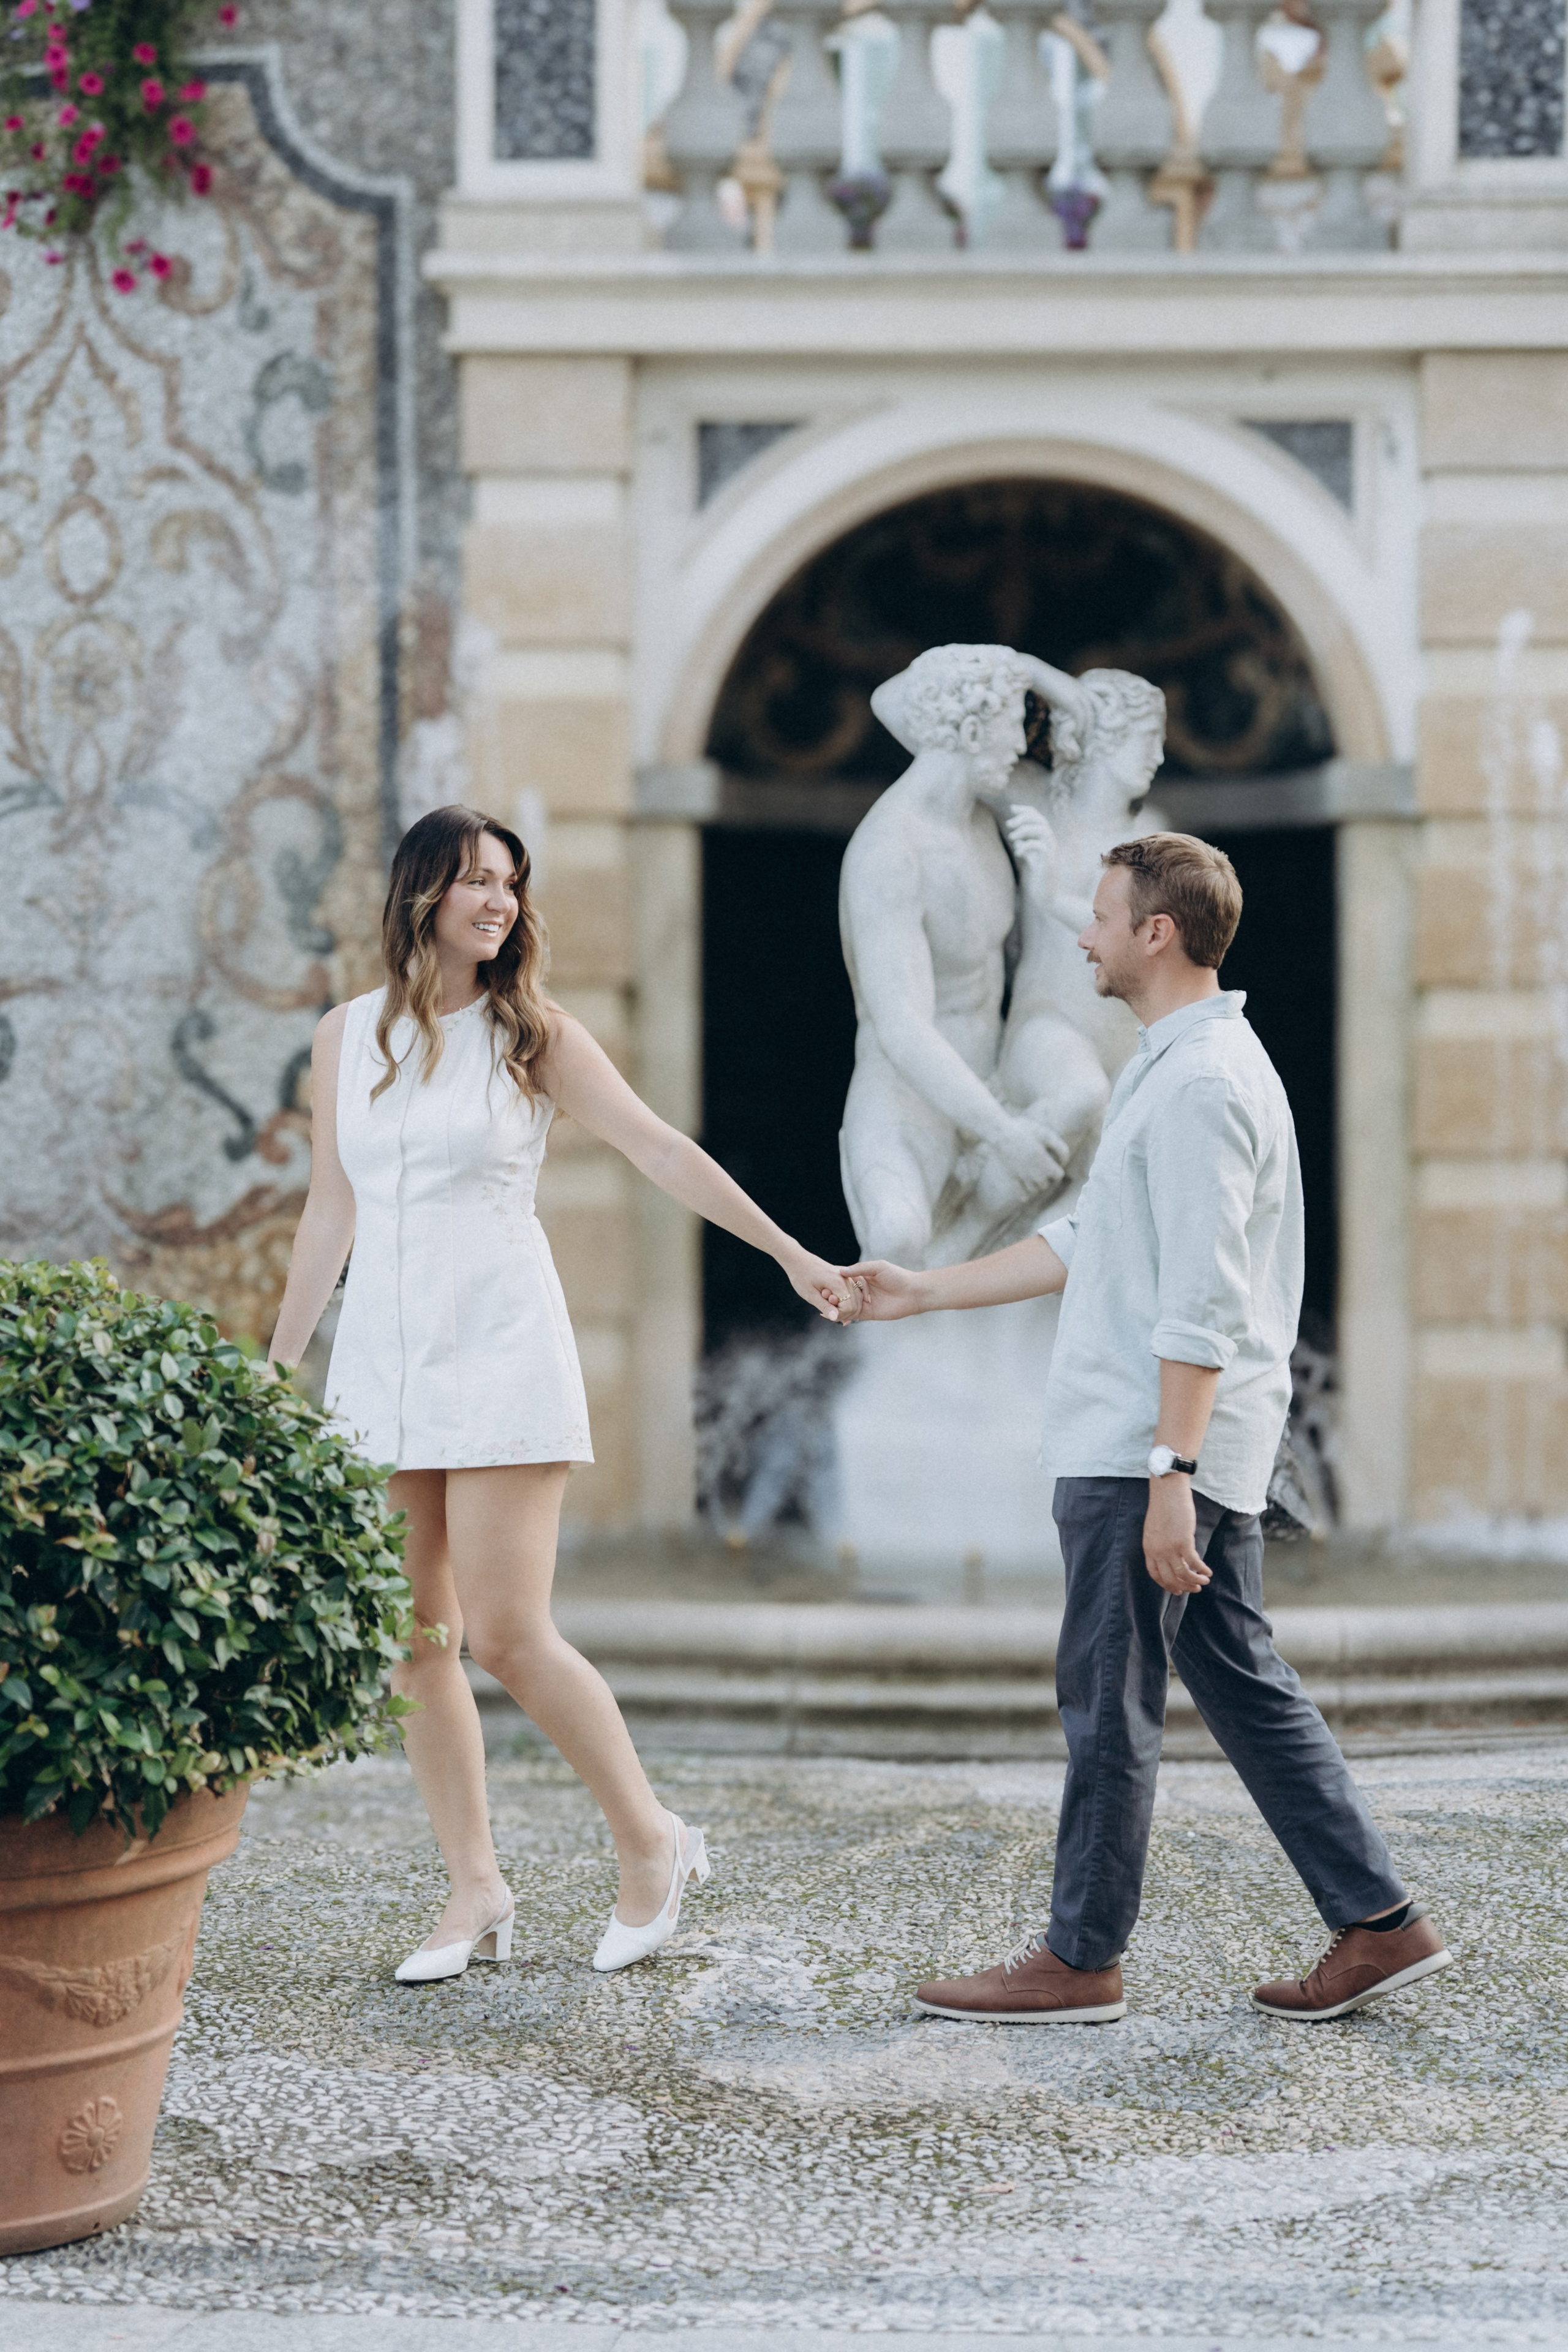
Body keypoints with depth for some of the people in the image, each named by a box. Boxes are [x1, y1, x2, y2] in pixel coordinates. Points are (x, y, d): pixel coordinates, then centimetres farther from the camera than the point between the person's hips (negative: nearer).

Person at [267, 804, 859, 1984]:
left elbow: (663, 1150, -1)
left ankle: (654, 1841, 9)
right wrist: (278, 1369, 15)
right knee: (414, 1642, 2)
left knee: (506, 1634, -10)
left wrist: (791, 1253, -6)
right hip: (382, 1356, 4)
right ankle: (476, 1891, 13)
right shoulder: (345, 1037, 9)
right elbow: (331, 1210, 15)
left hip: (501, 1354, -4)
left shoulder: (533, 1034, 0)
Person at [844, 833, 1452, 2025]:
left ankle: (1080, 1959, 8)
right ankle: (1379, 1921, 13)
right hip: (1197, 1451, 10)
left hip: (1150, 1452, -10)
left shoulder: (1202, 1083, -16)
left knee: (1109, 1701, -1)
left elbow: (1201, 1302, -22)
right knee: (1245, 1685, 11)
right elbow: (1085, 1246, 25)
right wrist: (925, 1291, 25)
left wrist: (1169, 1475, -25)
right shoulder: (1177, 1066, 18)